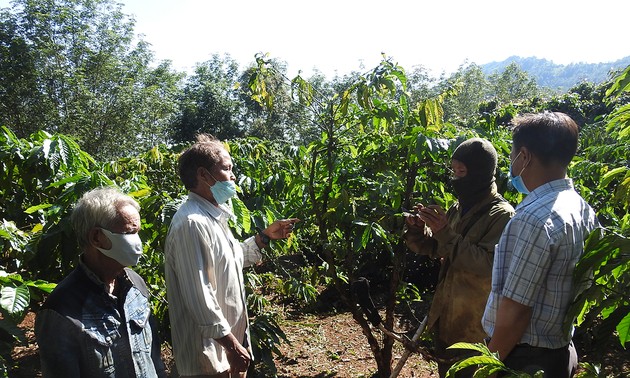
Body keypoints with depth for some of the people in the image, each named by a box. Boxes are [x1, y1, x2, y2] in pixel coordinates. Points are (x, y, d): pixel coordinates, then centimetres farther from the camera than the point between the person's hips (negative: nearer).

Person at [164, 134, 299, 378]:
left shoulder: (213, 216, 8)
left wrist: (266, 235, 10)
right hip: (209, 349, -9)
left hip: (229, 334, 9)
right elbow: (199, 297, -26)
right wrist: (232, 345, -22)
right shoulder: (192, 223, -24)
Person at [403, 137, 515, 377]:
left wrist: (445, 233, -29)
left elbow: (489, 265, -27)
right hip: (445, 315, 7)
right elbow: (434, 249, 11)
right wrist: (417, 229, -9)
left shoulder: (502, 215, -17)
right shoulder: (459, 207, 6)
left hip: (475, 324, -7)